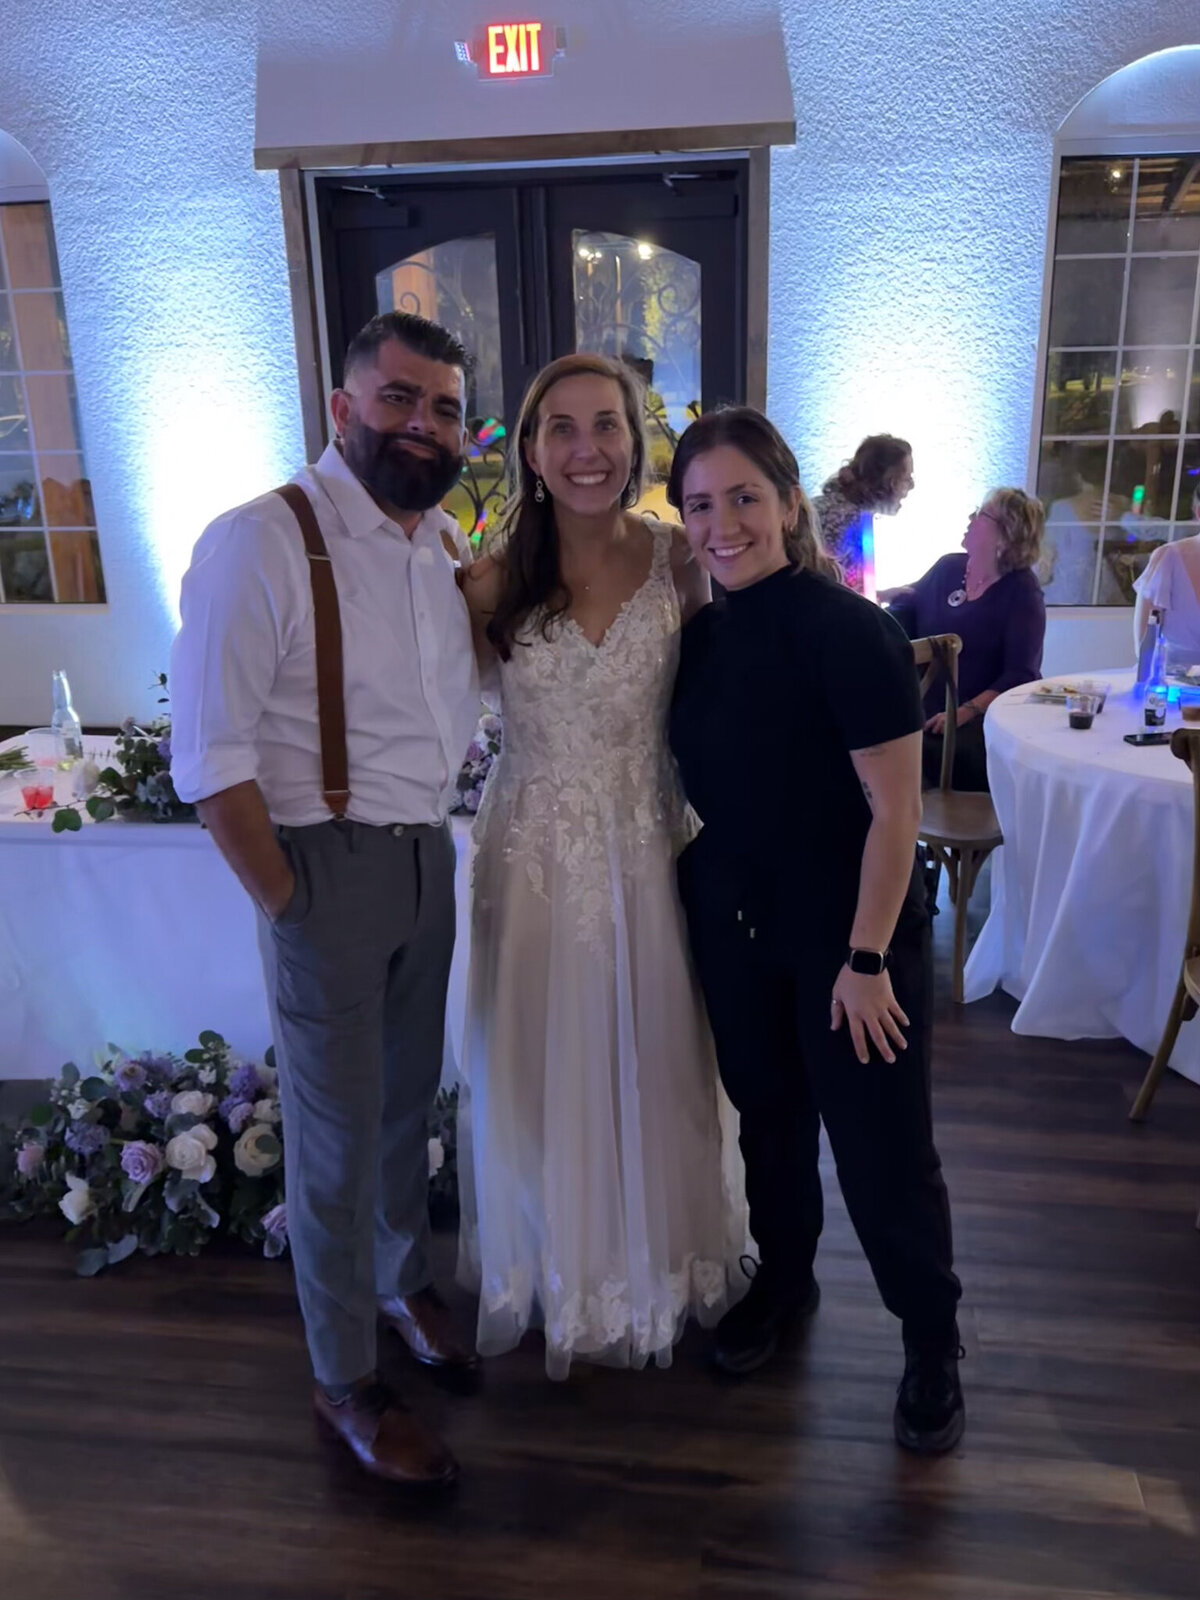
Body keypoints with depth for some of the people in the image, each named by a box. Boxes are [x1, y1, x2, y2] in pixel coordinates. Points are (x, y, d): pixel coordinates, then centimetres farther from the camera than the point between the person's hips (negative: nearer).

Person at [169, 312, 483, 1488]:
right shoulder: (262, 541, -15)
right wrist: (287, 902, -15)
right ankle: (344, 1381, 29)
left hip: (430, 857, 6)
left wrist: (431, 831, 5)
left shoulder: (452, 550, 6)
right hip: (328, 865, -6)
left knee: (410, 1097, 20)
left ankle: (404, 1282, 46)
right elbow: (210, 756, -18)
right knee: (337, 1131, 7)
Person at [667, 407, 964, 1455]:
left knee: (881, 1144, 5)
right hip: (733, 927, 6)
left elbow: (894, 808, -17)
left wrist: (867, 957, -17)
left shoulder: (847, 629, -17)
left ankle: (932, 1340, 29)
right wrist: (698, 895, 6)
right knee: (768, 1115, 20)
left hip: (848, 933, -5)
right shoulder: (700, 635, 1)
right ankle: (785, 1281, 44)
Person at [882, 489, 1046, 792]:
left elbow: (1020, 675, -14)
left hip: (983, 718, -5)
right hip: (923, 711, 5)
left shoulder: (1022, 592, -5)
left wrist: (965, 713, -26)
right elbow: (907, 609, 28)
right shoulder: (948, 568, 10)